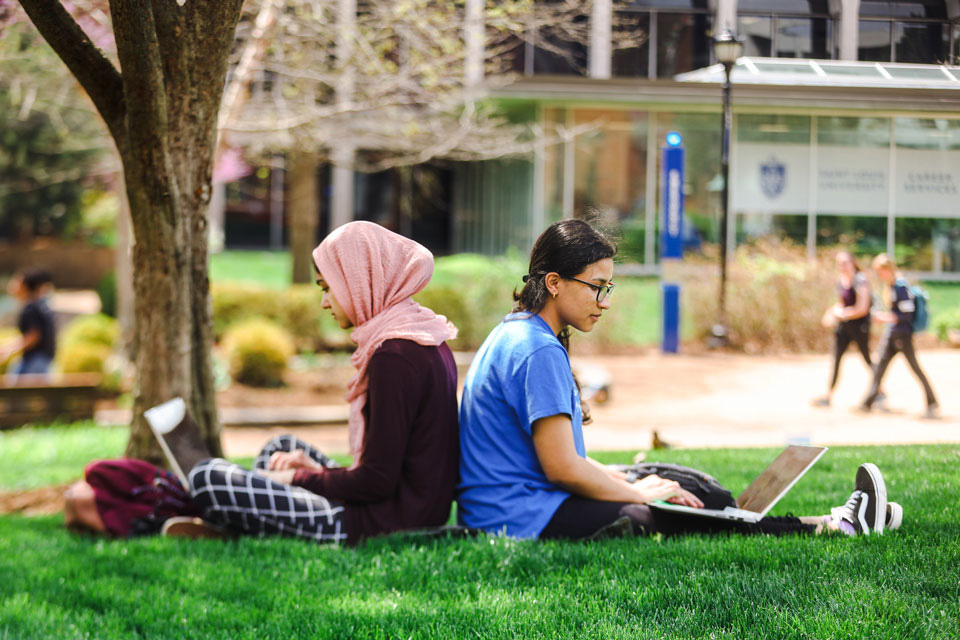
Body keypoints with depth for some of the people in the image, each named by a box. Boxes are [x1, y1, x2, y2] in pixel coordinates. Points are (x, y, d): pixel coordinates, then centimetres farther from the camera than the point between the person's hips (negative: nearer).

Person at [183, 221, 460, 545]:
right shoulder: (429, 342, 12)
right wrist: (318, 469, 12)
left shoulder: (394, 356, -19)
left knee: (207, 477, -14)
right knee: (280, 446, 30)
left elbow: (378, 480, -20)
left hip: (386, 524, -11)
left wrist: (300, 478, -6)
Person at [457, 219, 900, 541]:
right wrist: (637, 493, -5)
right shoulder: (538, 352, -18)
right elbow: (561, 467, -20)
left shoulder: (513, 336, 16)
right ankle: (837, 528, -1)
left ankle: (832, 524, 12)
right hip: (526, 522, -10)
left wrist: (627, 481, 13)